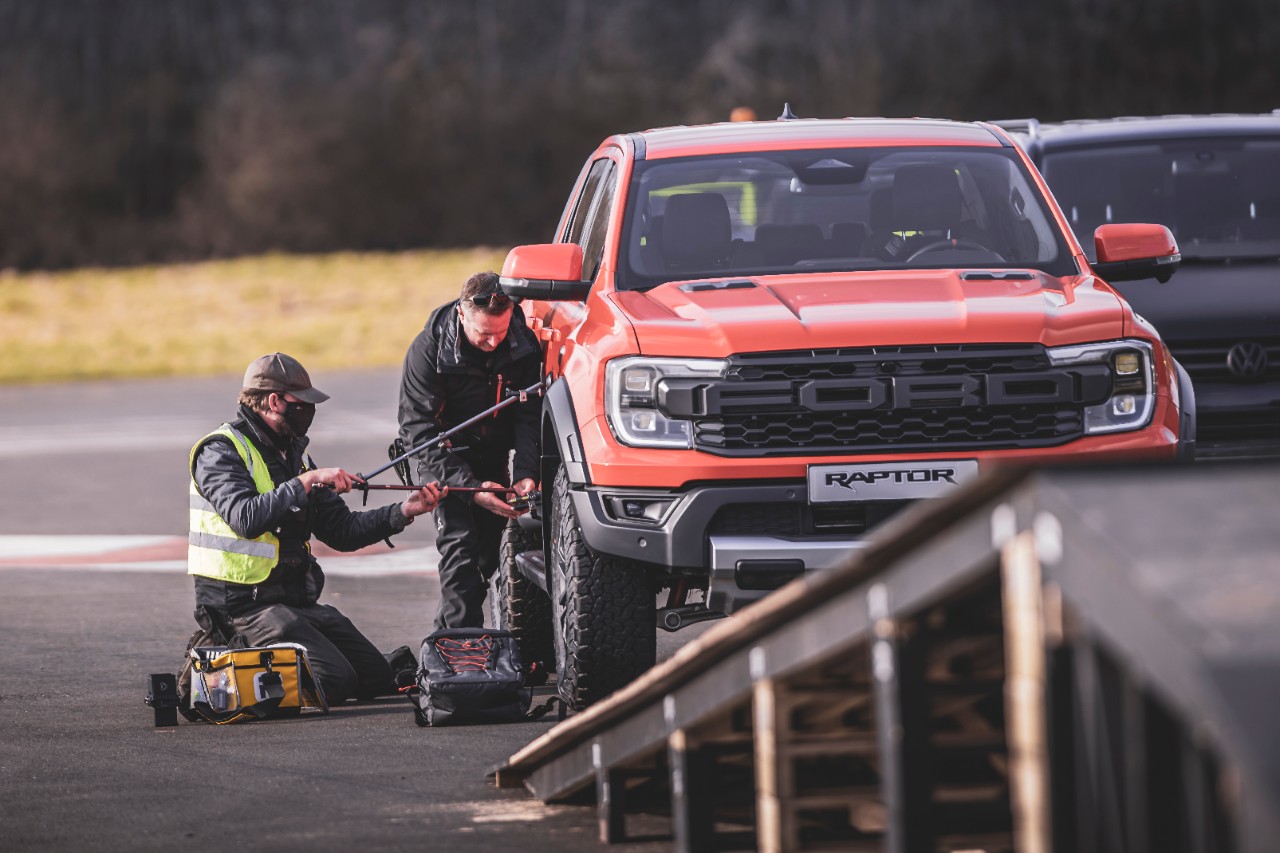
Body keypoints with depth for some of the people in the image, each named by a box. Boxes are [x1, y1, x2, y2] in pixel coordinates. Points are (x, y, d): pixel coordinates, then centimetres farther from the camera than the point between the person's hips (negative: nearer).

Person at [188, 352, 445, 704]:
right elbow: (246, 518, -28)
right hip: (243, 605, -9)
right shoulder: (220, 451, -9)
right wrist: (306, 481, -27)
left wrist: (404, 511, 5)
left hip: (298, 599, 9)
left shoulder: (292, 454, 18)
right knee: (333, 681, -23)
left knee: (378, 679, 4)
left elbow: (341, 530, 16)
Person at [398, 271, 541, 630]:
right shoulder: (427, 350, -27)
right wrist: (470, 488, -35)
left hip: (494, 454, 4)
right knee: (460, 546, -18)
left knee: (490, 550, 6)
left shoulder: (523, 344, -17)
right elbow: (420, 432, -25)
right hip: (445, 456, -4)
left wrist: (525, 474, -31)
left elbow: (529, 416, -13)